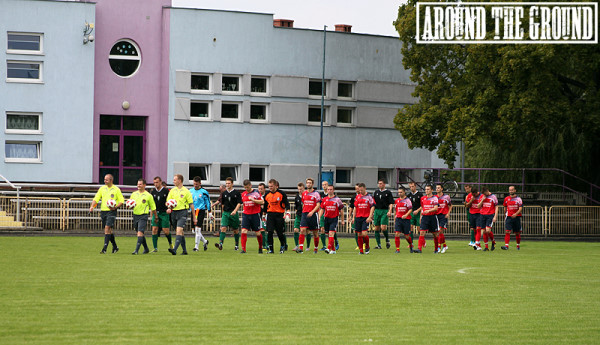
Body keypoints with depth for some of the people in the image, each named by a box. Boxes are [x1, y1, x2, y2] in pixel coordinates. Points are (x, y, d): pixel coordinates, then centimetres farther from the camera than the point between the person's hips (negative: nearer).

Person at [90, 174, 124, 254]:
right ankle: (115, 247, 26)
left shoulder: (116, 189, -2)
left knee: (107, 228, -16)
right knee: (108, 230, 11)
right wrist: (92, 206, -11)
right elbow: (96, 198, 6)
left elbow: (121, 201, -1)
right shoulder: (102, 188, 10)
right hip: (103, 211, 5)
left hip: (112, 211, -5)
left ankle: (104, 248, -18)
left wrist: (116, 207, -18)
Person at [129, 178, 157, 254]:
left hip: (143, 216, -6)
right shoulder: (134, 194, 10)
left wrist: (156, 217, 8)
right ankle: (146, 249, 30)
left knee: (140, 232, -17)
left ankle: (136, 250, -22)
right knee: (141, 234, 15)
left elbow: (153, 207, 4)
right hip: (135, 215, 6)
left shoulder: (148, 195, -2)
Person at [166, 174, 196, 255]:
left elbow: (191, 204, 0)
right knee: (179, 232, 11)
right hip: (174, 212, 6)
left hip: (182, 212, -6)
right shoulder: (172, 190, 11)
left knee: (179, 231, -19)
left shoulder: (186, 191, -2)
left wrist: (194, 217, 1)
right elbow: (168, 201, 14)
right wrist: (169, 208, -10)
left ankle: (174, 249, -29)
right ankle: (184, 250, 21)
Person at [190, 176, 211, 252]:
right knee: (194, 230, 5)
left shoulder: (204, 192, -3)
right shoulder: (190, 191, 10)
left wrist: (209, 212, 4)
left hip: (201, 211, -5)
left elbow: (208, 202, 4)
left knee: (197, 229, -13)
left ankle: (196, 246, -7)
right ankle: (204, 241, 27)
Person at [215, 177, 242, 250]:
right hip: (225, 213, 2)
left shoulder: (236, 193, -1)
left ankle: (237, 244, 25)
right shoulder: (224, 193, 9)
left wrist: (235, 211, -22)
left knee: (235, 230, 8)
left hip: (234, 214, -2)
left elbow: (239, 203, -7)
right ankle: (220, 244, -27)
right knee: (223, 228, -15)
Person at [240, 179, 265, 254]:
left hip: (255, 214, -3)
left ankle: (260, 248, 26)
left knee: (258, 233, 5)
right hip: (246, 214, 3)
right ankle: (243, 249, -13)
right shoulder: (243, 194, 10)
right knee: (243, 231, -12)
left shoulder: (256, 193, -6)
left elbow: (262, 202, -11)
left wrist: (253, 200, -20)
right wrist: (244, 210, 14)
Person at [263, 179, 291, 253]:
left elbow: (287, 204, -3)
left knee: (280, 233, 0)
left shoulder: (282, 193, -4)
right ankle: (270, 249, -4)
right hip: (270, 214, 2)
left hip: (279, 215, -2)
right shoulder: (267, 194, 6)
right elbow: (265, 206, 17)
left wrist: (287, 213, -13)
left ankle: (283, 246, 25)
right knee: (269, 232, -10)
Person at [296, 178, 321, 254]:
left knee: (315, 233, 6)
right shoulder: (304, 193, 12)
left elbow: (318, 205, -10)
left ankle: (316, 248, 22)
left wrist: (312, 212, -22)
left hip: (313, 214, -3)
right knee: (302, 230, -14)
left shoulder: (316, 194, -3)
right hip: (304, 213, 3)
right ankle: (301, 248, -20)